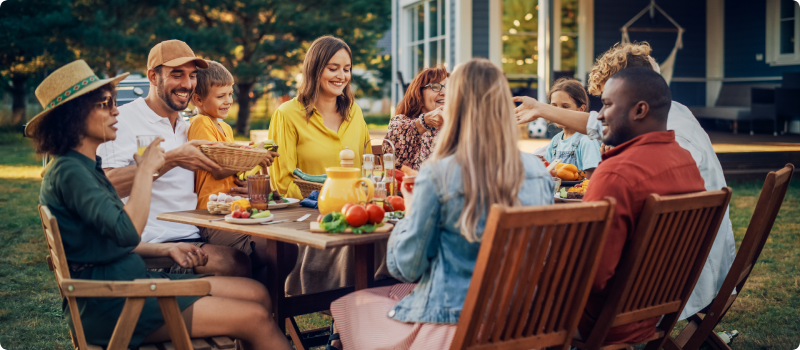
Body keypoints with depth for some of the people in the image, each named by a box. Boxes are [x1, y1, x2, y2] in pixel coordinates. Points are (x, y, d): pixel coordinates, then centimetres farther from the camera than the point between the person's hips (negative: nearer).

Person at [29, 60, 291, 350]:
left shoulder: (88, 167, 14)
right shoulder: (68, 172, -16)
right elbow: (127, 232, -29)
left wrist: (166, 250, 14)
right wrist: (145, 170, -17)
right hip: (109, 305, -10)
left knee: (257, 293, 1)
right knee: (255, 318, -14)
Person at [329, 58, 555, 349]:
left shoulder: (438, 174, -17)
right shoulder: (538, 172, -4)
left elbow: (406, 268, -10)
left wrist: (410, 211, 7)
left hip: (450, 324, -5)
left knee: (346, 306, 19)